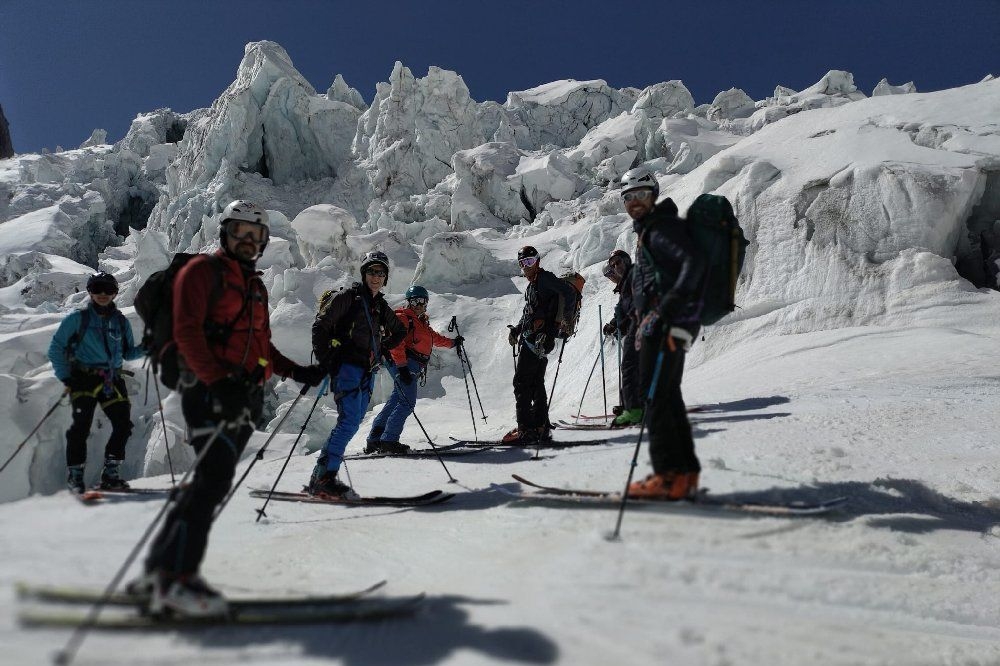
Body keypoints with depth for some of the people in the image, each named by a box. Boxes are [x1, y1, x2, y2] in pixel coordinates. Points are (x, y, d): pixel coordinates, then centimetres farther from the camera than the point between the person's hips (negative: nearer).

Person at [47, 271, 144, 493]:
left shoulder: (121, 321, 14)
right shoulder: (78, 318, 3)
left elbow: (128, 353, 17)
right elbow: (56, 349, 5)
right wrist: (65, 377, -3)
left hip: (112, 379, 3)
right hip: (84, 377, -3)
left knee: (123, 424, -5)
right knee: (81, 425, -12)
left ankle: (110, 473, 6)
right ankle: (74, 474, 2)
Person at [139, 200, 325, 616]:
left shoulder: (255, 285, 23)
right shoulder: (202, 271, -1)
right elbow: (187, 332, -13)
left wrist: (296, 371, 12)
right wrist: (218, 381, -26)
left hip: (245, 394, 8)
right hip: (210, 390, -8)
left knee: (213, 481, 7)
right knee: (215, 477, -17)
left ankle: (161, 568, 17)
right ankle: (176, 581, -11)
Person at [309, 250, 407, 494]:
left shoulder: (381, 307, 18)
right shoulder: (348, 297, -2)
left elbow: (399, 331, 35)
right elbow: (320, 326, -7)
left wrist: (383, 349, 20)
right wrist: (325, 360, -13)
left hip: (368, 372, 8)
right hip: (346, 367, -7)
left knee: (352, 422, 5)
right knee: (349, 420, -19)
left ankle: (321, 475, 11)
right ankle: (324, 476, -16)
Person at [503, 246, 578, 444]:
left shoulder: (545, 278, -8)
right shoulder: (533, 284, 21)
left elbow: (569, 292, -20)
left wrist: (562, 319, -20)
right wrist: (516, 329, 19)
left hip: (536, 339, -10)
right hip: (536, 339, 10)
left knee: (521, 383, -9)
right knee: (536, 383, 12)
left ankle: (526, 429, -9)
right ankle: (541, 427, 18)